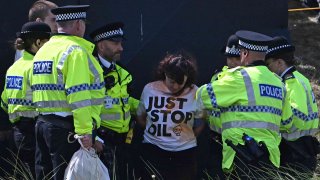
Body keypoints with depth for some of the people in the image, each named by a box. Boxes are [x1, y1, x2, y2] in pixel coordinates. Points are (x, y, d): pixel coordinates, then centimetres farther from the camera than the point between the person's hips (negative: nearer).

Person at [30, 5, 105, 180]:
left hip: (43, 122, 9)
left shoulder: (44, 50, 16)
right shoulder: (75, 51, -11)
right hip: (66, 127, -9)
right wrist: (85, 131, -20)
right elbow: (79, 96, -19)